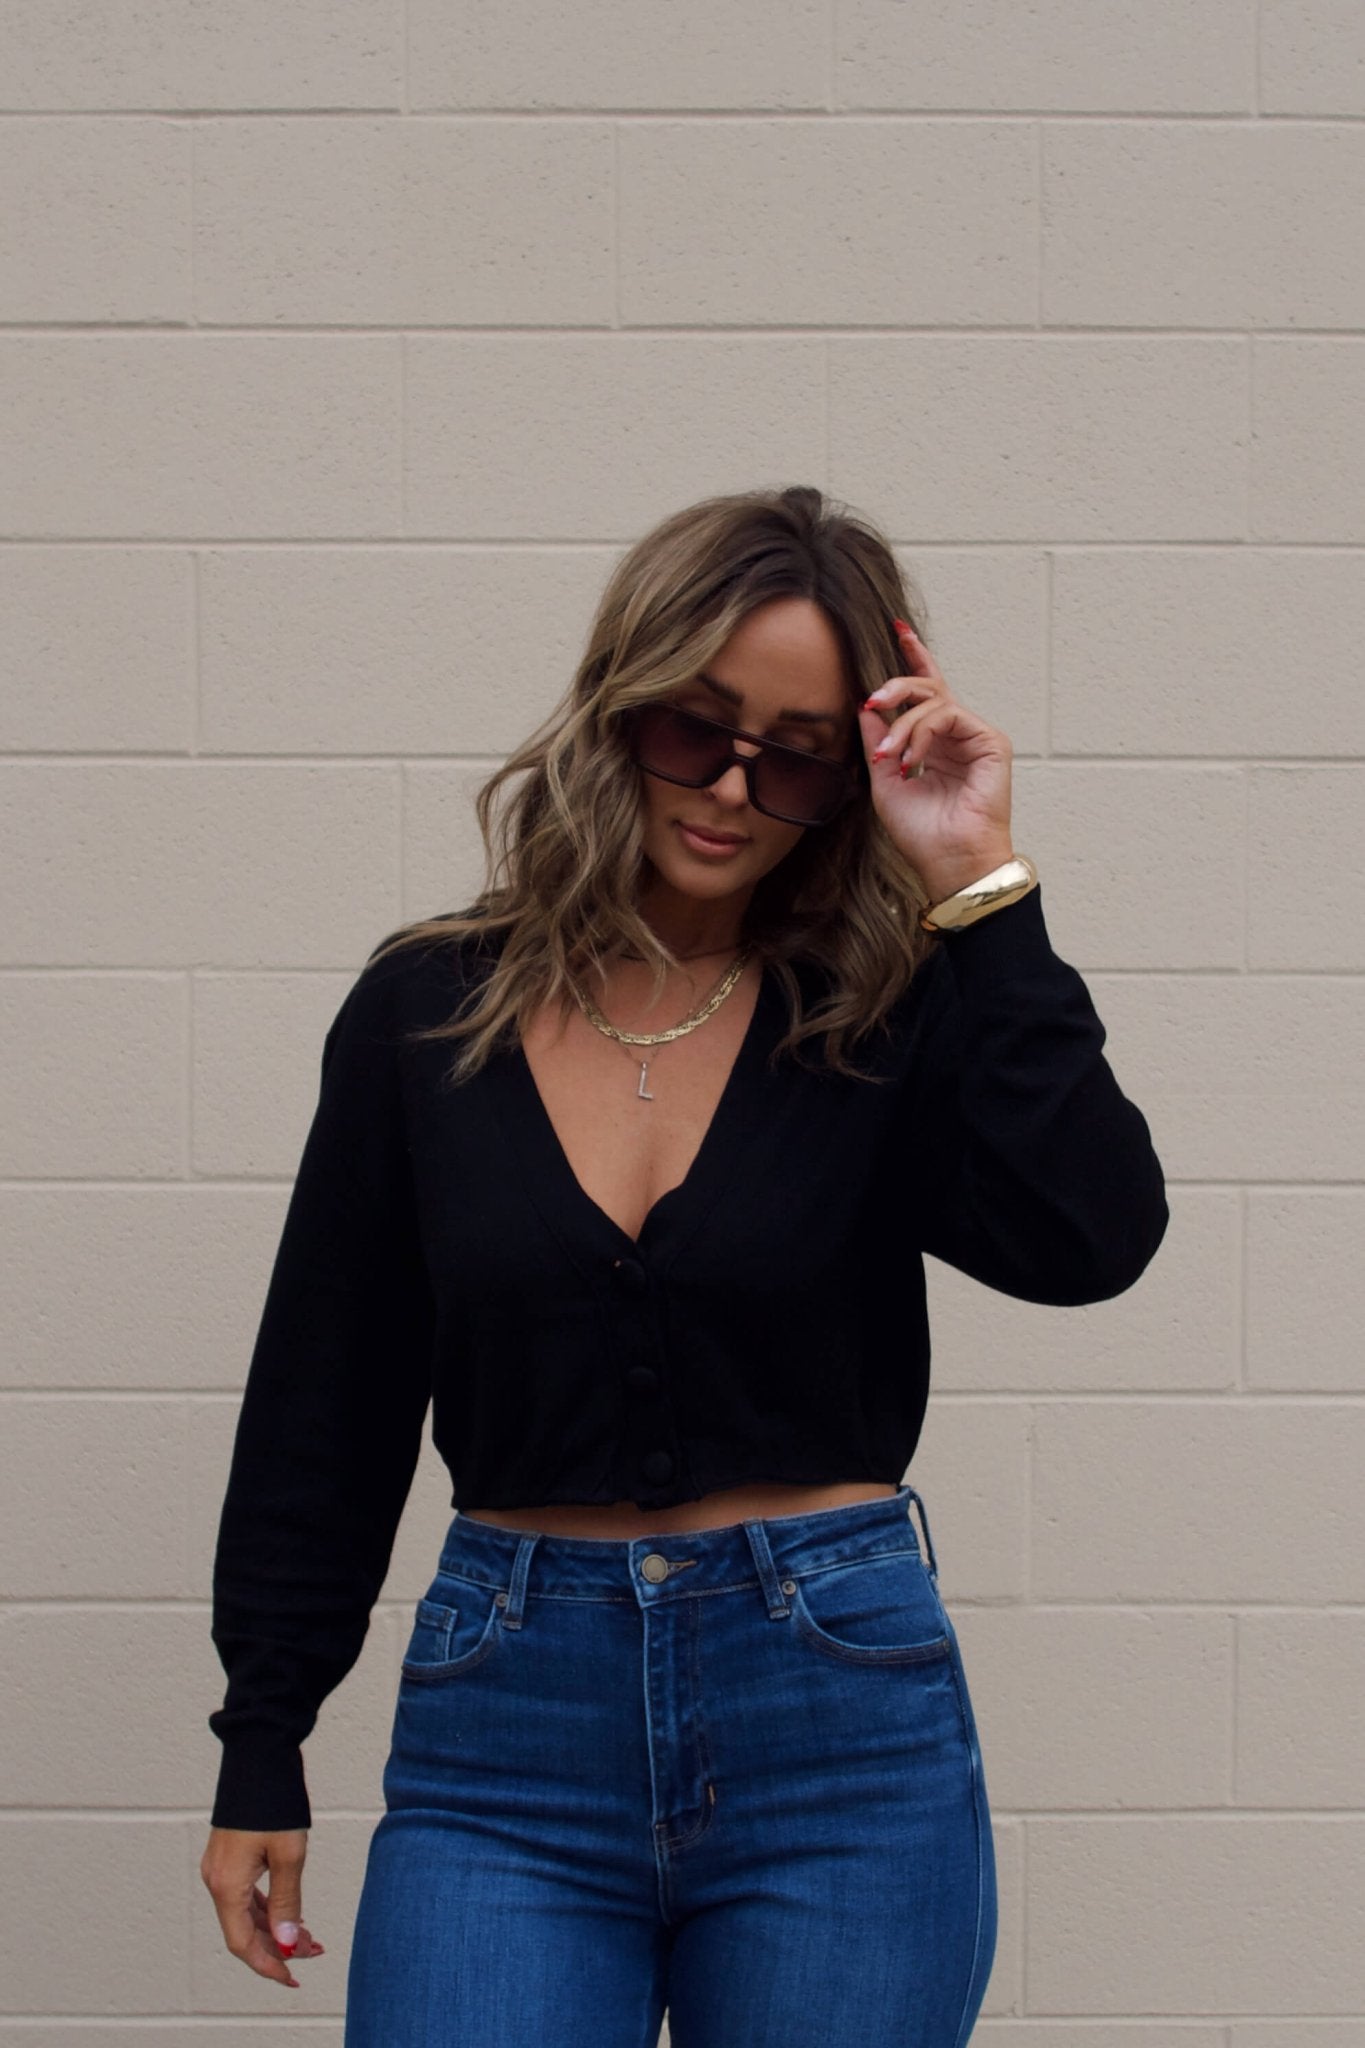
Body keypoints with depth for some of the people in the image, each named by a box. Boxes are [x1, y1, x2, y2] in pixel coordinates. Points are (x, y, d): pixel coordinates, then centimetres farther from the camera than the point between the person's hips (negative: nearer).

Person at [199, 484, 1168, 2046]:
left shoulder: (894, 1016, 0)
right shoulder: (426, 1013, 4)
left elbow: (1087, 1241, -18)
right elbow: (326, 1399, 9)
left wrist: (975, 889, -15)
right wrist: (261, 1743, 9)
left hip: (840, 1727, 0)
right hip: (507, 1725, 1)